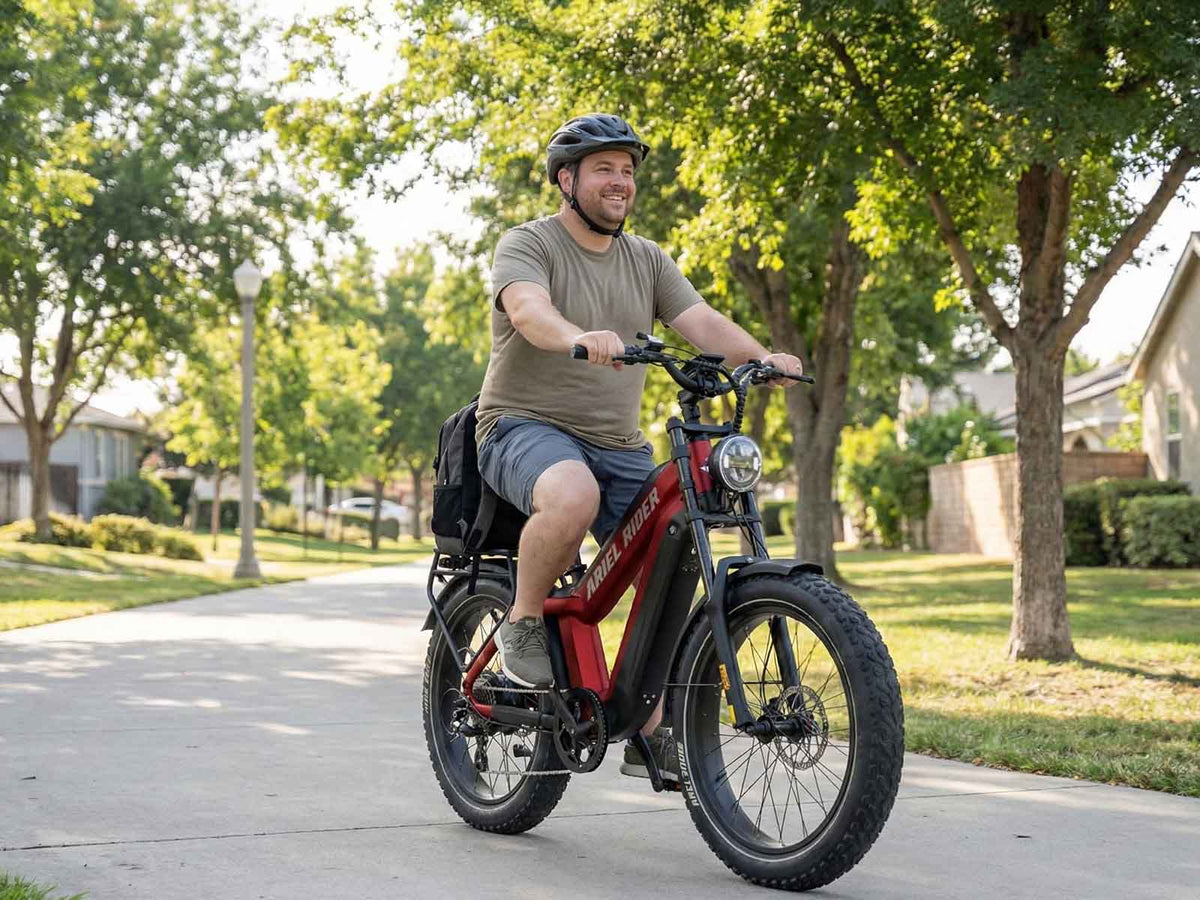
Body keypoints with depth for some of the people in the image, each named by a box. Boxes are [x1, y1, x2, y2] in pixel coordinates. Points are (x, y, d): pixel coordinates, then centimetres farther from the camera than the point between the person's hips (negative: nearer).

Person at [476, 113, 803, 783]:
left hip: (618, 445, 6)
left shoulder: (646, 260, 14)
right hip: (528, 426, -6)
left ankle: (649, 732, 6)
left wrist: (762, 357, -20)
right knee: (573, 497, -39)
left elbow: (701, 320, 0)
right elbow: (529, 308, -25)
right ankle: (524, 623, -13)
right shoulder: (528, 245, -4)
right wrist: (580, 338, -47)